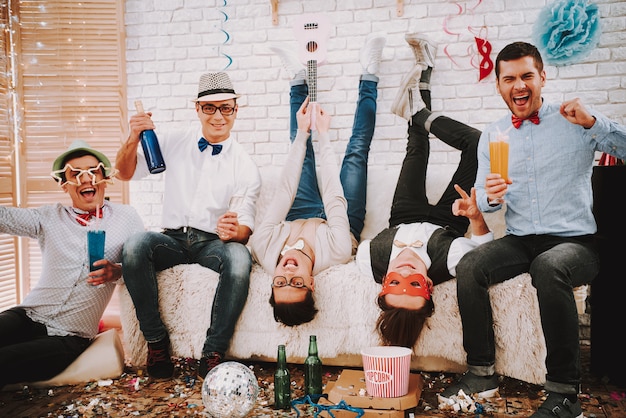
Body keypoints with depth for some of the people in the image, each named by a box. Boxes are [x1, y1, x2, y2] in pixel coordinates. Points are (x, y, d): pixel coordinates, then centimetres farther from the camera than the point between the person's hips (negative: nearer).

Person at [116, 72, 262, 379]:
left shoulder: (245, 166, 1)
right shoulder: (174, 142, 8)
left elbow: (245, 228, -4)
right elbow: (126, 172, 9)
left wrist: (234, 231, -29)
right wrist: (134, 138, -12)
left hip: (214, 243, -1)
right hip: (173, 239, 2)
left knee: (240, 258, -35)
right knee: (135, 245, -31)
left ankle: (213, 352, -21)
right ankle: (156, 340, -15)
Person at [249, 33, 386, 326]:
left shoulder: (264, 251, -41)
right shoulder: (336, 254, -47)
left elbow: (284, 193, -38)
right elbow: (335, 199, -40)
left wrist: (303, 135, -36)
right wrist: (323, 136, -34)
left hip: (299, 219, 2)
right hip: (336, 221, -2)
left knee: (301, 146, 5)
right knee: (356, 150, -4)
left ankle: (299, 79, 29)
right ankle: (368, 75, 17)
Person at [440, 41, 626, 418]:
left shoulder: (576, 122, 3)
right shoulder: (492, 136, 12)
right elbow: (483, 200, 10)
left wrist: (593, 122, -17)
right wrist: (491, 196, -14)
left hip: (575, 241, -3)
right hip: (520, 241, 3)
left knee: (549, 267, -36)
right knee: (469, 268, -25)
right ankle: (482, 372, -9)